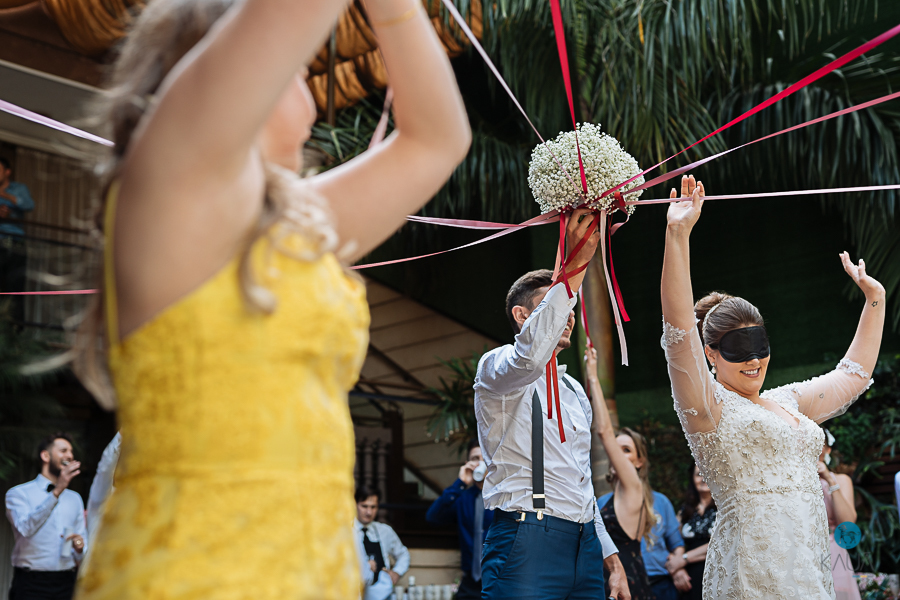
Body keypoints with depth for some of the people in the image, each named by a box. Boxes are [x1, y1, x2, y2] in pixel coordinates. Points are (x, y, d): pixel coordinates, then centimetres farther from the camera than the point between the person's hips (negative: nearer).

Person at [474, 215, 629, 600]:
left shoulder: (575, 392, 24)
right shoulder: (496, 367, 0)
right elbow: (529, 357, -26)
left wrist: (610, 556, 20)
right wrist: (575, 266, -27)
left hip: (585, 543, 7)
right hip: (525, 542, -7)